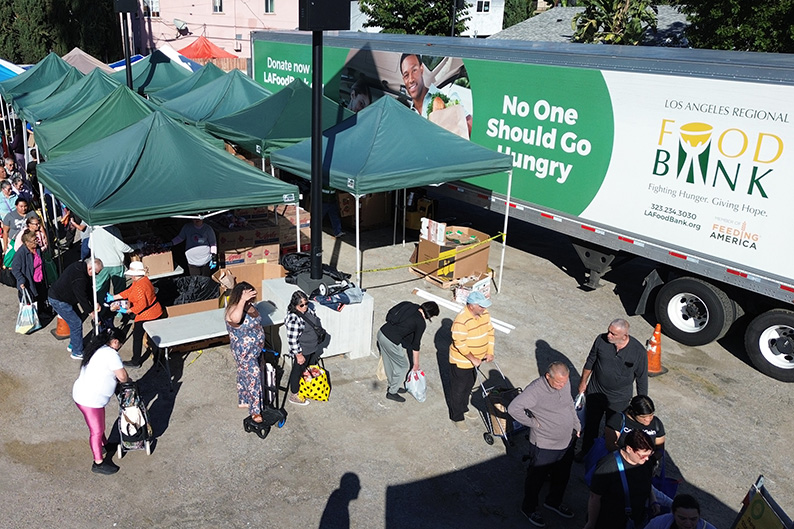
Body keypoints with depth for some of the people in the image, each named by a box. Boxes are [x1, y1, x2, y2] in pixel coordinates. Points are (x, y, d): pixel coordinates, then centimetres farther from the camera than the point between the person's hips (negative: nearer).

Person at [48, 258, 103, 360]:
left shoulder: (81, 267, 0)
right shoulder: (79, 277, -32)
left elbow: (89, 289, 8)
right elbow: (81, 296, -23)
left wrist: (95, 303, 1)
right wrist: (90, 311, -10)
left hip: (67, 298, 10)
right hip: (58, 301, -10)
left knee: (76, 320, 16)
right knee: (76, 323, -9)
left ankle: (73, 345, 31)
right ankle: (77, 352, 0)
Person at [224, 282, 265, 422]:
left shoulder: (249, 306, -2)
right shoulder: (234, 310, -30)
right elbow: (235, 319, -57)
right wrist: (242, 300, -56)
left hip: (254, 349, 9)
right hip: (244, 353, -9)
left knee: (244, 375, 25)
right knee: (253, 376, -4)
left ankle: (243, 401, 43)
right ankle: (255, 411, 8)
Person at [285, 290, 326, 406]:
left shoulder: (307, 310, -6)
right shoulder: (293, 319, -33)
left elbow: (316, 321, 14)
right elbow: (292, 340, -29)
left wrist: (320, 331, 14)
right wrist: (299, 355, -24)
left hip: (314, 347, 9)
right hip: (303, 351, -9)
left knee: (310, 368, 28)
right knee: (298, 371, 11)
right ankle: (294, 395, 30)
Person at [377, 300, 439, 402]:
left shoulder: (409, 306, 6)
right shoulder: (421, 323, -8)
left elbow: (389, 315, 10)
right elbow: (416, 344, 0)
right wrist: (416, 363, 12)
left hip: (381, 333, 7)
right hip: (391, 342, -7)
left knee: (389, 363, 27)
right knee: (403, 366, 16)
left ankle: (393, 385, 47)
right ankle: (392, 392, 27)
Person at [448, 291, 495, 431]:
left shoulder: (484, 314, -7)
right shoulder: (461, 320, -31)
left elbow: (490, 332, 3)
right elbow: (460, 344, -29)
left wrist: (490, 352, -3)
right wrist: (473, 359, -24)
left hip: (476, 359, 8)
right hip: (461, 361, -7)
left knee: (469, 385, 25)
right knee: (458, 390, 9)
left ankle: (464, 409, 46)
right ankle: (457, 418, 25)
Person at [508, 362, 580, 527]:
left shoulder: (565, 381, -7)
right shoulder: (536, 389, -30)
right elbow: (513, 408, -34)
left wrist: (576, 425, 13)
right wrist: (533, 422, -24)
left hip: (567, 442, 7)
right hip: (544, 446, -7)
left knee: (562, 476, 26)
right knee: (536, 478, 15)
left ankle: (554, 502, 51)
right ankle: (529, 508, 38)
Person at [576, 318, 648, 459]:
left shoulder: (639, 352, -23)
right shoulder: (601, 340, -19)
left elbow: (642, 379, -9)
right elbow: (590, 362, -1)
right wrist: (583, 382, 9)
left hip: (619, 399, -2)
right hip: (595, 393, 2)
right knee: (591, 424, 21)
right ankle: (586, 451, 45)